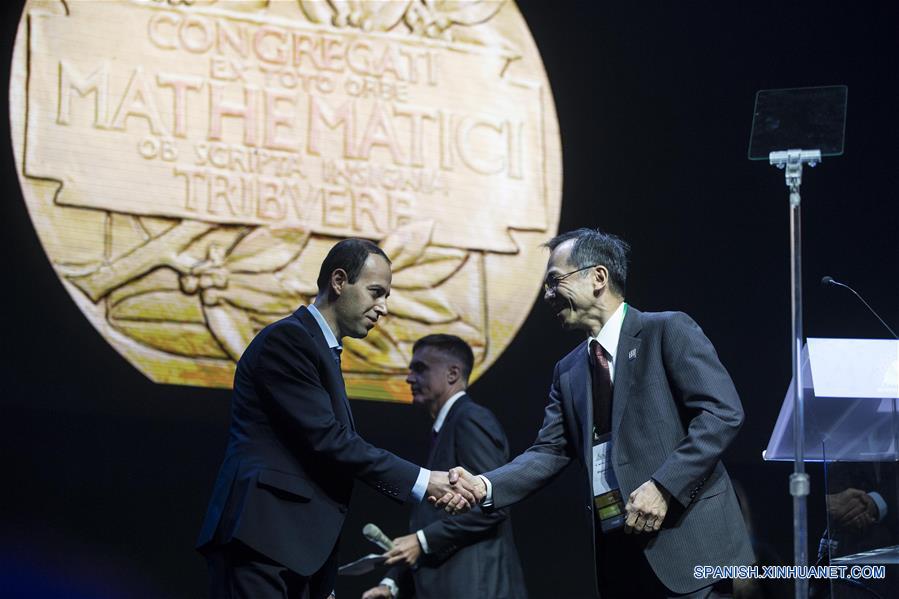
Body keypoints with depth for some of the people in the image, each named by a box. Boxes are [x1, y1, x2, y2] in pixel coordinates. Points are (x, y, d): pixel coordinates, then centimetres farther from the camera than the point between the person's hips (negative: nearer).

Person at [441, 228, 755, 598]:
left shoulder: (668, 331, -3)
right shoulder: (568, 371, 18)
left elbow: (723, 412, -12)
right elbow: (550, 451, 12)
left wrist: (662, 486, -19)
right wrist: (485, 487, -7)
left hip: (686, 543, -6)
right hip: (615, 549, 6)